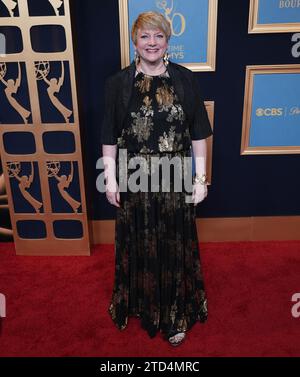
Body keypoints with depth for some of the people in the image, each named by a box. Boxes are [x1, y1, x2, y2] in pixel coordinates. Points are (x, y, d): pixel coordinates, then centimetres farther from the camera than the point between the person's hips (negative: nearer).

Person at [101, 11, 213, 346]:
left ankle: (175, 314, 30)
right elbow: (109, 136, 1)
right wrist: (110, 179, -3)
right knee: (138, 245, 14)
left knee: (174, 246, 10)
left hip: (175, 181, 0)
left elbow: (199, 133, 0)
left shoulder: (185, 80, -2)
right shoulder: (118, 83, -1)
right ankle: (140, 303, 40)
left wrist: (201, 178, -3)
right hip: (133, 181, 1)